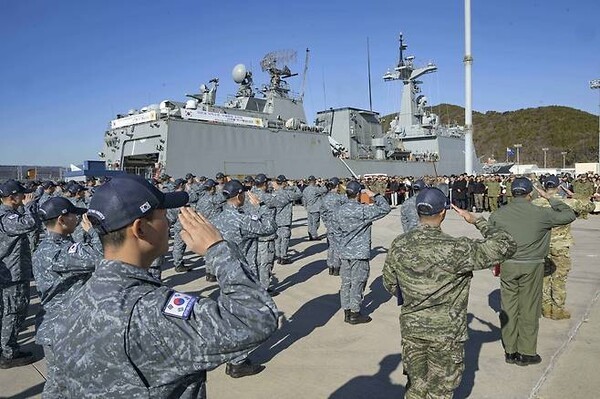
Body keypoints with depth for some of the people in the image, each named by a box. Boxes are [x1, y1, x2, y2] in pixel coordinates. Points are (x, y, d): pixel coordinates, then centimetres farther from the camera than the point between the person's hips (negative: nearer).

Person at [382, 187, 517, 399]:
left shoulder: (399, 245, -9)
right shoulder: (456, 249, -24)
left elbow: (390, 284, 4)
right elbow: (507, 245, -16)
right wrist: (477, 221, -5)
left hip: (411, 329, 4)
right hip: (446, 335, -4)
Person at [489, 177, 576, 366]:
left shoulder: (497, 215, -3)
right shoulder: (541, 214, -9)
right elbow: (569, 215, 4)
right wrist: (550, 198, 11)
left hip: (507, 266, 2)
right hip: (532, 267, -2)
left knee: (508, 308, 11)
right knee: (529, 310, 9)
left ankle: (510, 351, 22)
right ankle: (526, 353, 19)